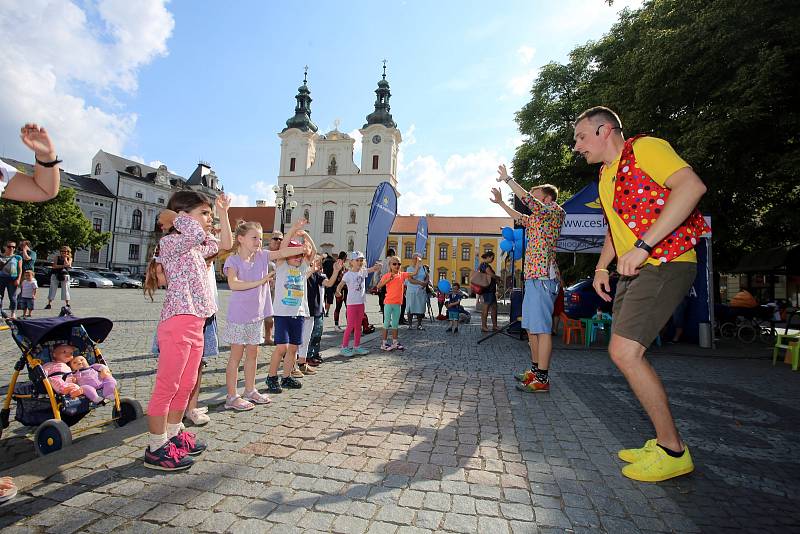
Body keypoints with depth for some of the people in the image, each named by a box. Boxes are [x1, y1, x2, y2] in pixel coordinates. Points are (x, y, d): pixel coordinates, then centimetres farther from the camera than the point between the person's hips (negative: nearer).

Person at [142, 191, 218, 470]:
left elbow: (213, 245, 36)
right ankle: (156, 449, 9)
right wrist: (178, 217, -7)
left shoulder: (194, 249, 20)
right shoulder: (170, 242, -7)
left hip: (195, 324, 9)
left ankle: (174, 436, 30)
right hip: (178, 322, -9)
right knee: (166, 387, -1)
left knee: (186, 386, 17)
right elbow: (196, 235, -26)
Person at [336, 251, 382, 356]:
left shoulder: (363, 272, 5)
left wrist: (378, 265, -18)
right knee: (350, 325, -2)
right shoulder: (348, 275, -11)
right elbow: (340, 285, -10)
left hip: (361, 302, 6)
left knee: (358, 326, 12)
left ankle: (357, 347, 22)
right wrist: (338, 291, -26)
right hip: (352, 303, -6)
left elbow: (373, 269, 1)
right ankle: (344, 347, 9)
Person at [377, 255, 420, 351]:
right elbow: (378, 286, -14)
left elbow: (414, 273, 2)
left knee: (395, 323, 13)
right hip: (388, 302, -4)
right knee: (387, 322, 2)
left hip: (397, 303, 4)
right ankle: (384, 343, 11)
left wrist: (418, 264, -6)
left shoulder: (402, 275, 4)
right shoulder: (386, 276, -7)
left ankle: (395, 342, 22)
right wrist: (388, 280, -23)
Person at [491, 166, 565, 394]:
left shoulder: (556, 212, -3)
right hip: (532, 277, 10)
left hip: (543, 277, -10)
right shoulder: (537, 218, 22)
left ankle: (542, 379, -7)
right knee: (531, 327, 14)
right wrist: (500, 202, 34)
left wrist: (507, 179, -11)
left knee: (542, 328, -10)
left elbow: (527, 199, -17)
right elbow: (520, 217, 40)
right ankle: (535, 370, 23)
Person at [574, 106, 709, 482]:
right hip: (633, 270, 10)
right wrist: (602, 267, 19)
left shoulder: (644, 148, -9)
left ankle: (673, 451, 0)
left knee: (623, 351, -17)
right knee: (627, 354, 8)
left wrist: (643, 246, -29)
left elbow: (692, 186, -24)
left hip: (665, 264, -10)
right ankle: (662, 442, 22)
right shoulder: (606, 174, 19)